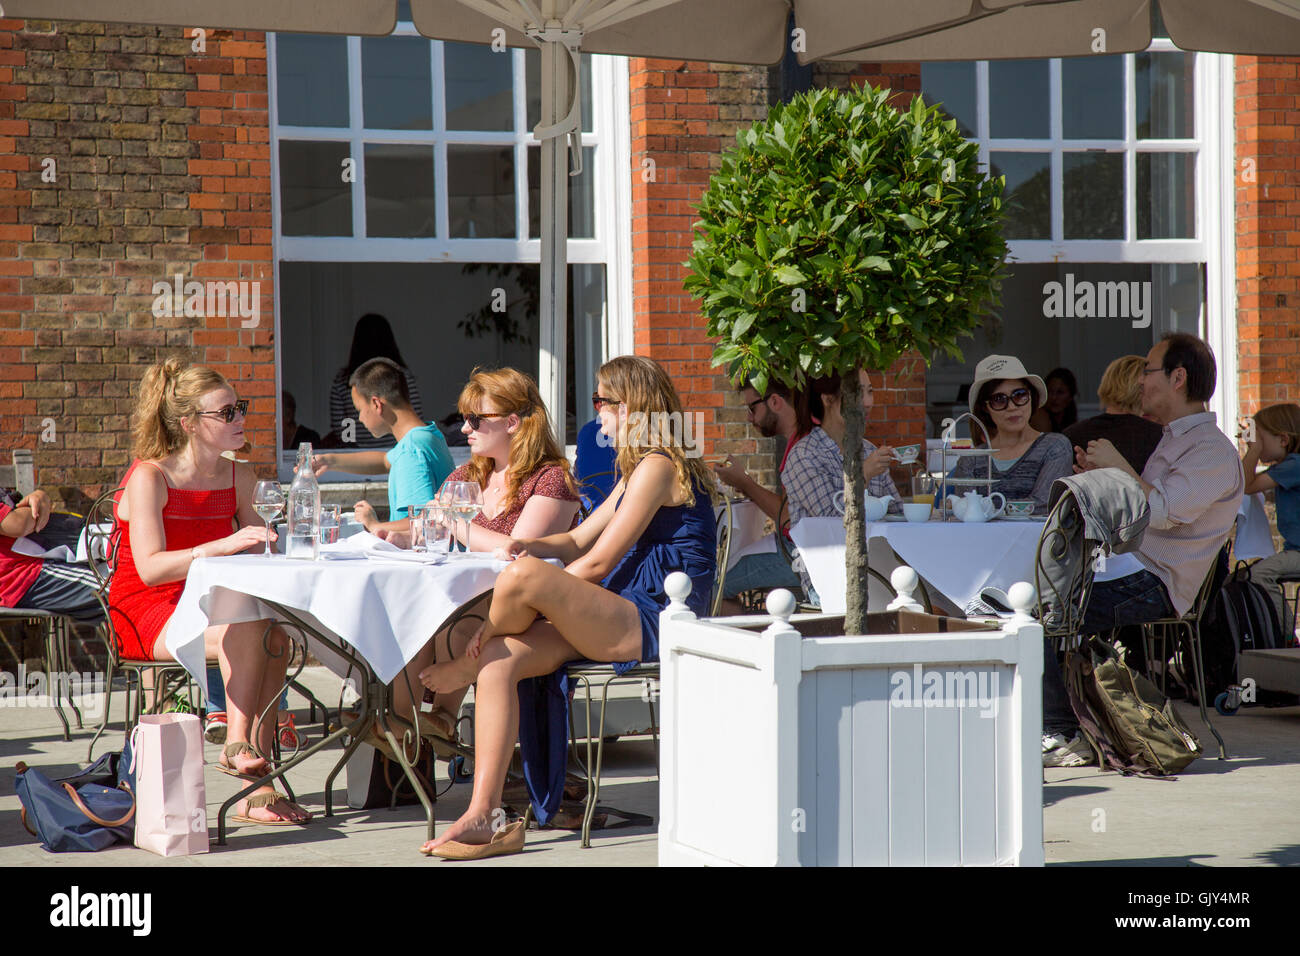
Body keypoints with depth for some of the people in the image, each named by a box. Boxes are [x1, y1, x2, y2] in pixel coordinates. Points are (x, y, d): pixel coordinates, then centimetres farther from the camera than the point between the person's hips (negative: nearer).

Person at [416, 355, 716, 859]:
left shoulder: (658, 467, -9)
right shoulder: (638, 471, 24)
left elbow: (598, 562, -13)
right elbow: (578, 541, 25)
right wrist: (532, 545, 3)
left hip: (650, 623, -10)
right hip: (620, 621, 10)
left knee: (523, 576, -28)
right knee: (499, 661, -11)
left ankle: (463, 667, 3)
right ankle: (483, 816, -19)